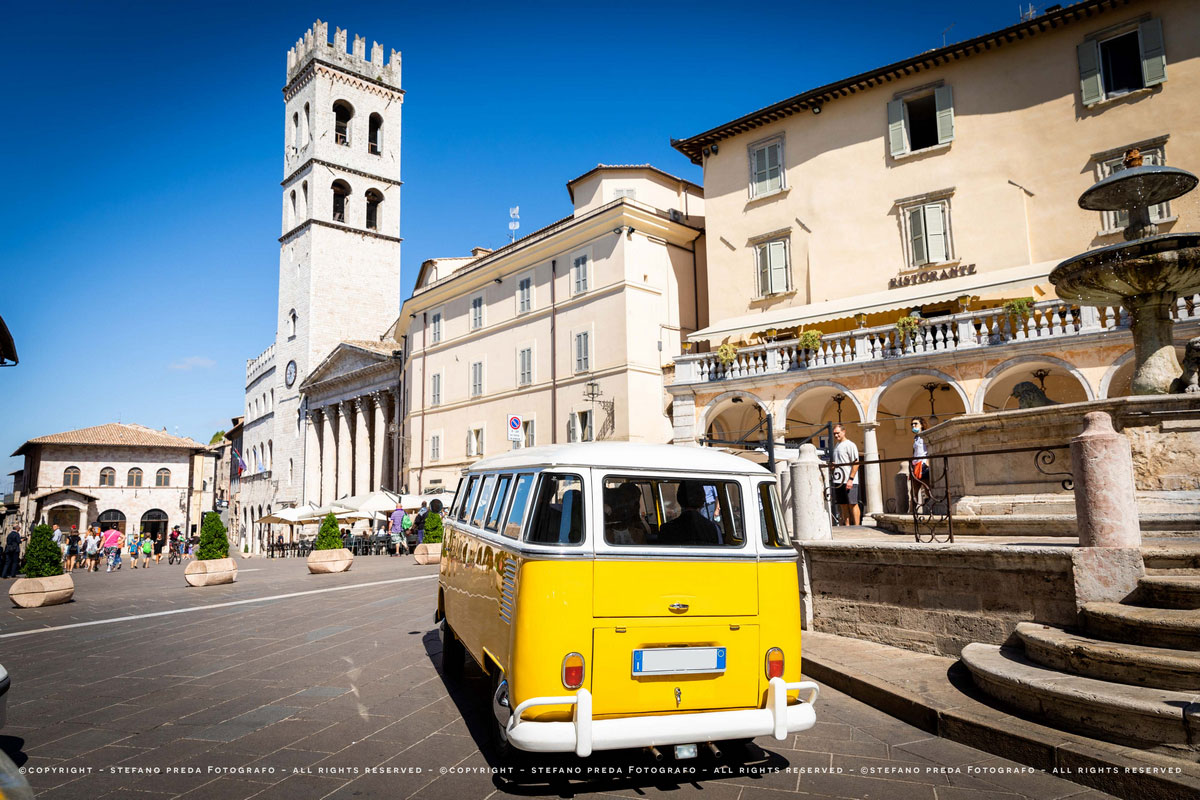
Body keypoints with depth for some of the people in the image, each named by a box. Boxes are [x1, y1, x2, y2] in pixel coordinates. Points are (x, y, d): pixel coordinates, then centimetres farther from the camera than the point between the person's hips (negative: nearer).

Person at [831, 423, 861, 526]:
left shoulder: (850, 445, -7)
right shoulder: (836, 446, 18)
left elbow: (856, 463, -12)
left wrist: (851, 479, -18)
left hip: (849, 481, -8)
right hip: (838, 481, 8)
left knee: (852, 504, -5)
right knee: (843, 505, 8)